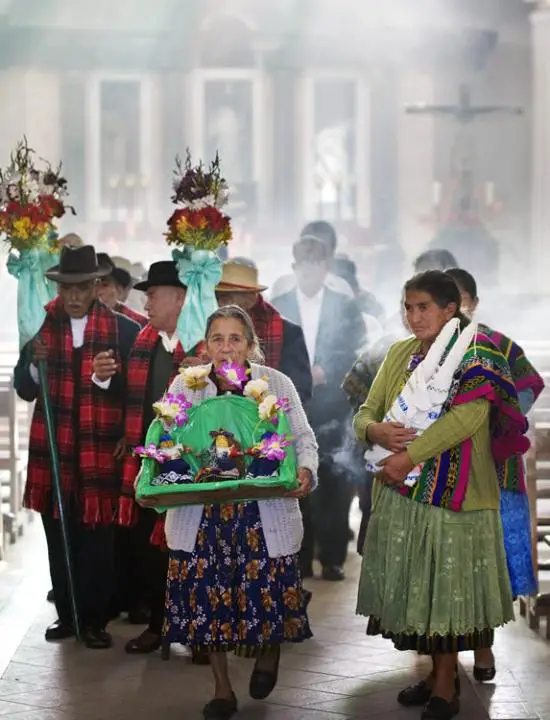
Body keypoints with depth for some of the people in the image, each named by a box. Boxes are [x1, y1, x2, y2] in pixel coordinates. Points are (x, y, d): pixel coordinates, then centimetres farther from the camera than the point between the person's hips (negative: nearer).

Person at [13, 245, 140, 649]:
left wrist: (106, 377, -23)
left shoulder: (123, 330, -3)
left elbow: (131, 393, -5)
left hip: (101, 452, -3)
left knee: (97, 541, 0)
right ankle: (66, 615, 20)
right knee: (59, 540, 9)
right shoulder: (43, 325, 5)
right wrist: (35, 363, -14)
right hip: (53, 451, 3)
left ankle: (95, 620, 11)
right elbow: (25, 390, 4)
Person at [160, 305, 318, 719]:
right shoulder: (185, 385, 3)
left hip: (263, 516, -1)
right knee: (206, 596, 4)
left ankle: (269, 649, 34)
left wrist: (305, 471, -18)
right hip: (201, 515, 1)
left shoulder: (278, 384, 0)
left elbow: (304, 440, 3)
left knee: (268, 590, -3)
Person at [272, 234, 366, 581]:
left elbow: (359, 358, 1)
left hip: (332, 409, 0)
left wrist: (326, 374, -11)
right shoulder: (277, 307, 7)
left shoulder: (347, 306, 6)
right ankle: (298, 558, 9)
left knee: (333, 486, -1)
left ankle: (333, 558, 7)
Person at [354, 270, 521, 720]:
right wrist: (375, 431, -14)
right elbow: (365, 413, 11)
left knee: (448, 586, 0)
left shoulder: (476, 354, -9)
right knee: (416, 586, 11)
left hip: (455, 494, -6)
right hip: (403, 493, 6)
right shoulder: (400, 354, 10)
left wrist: (409, 455, -25)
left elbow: (469, 414, -24)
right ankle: (440, 673, 25)